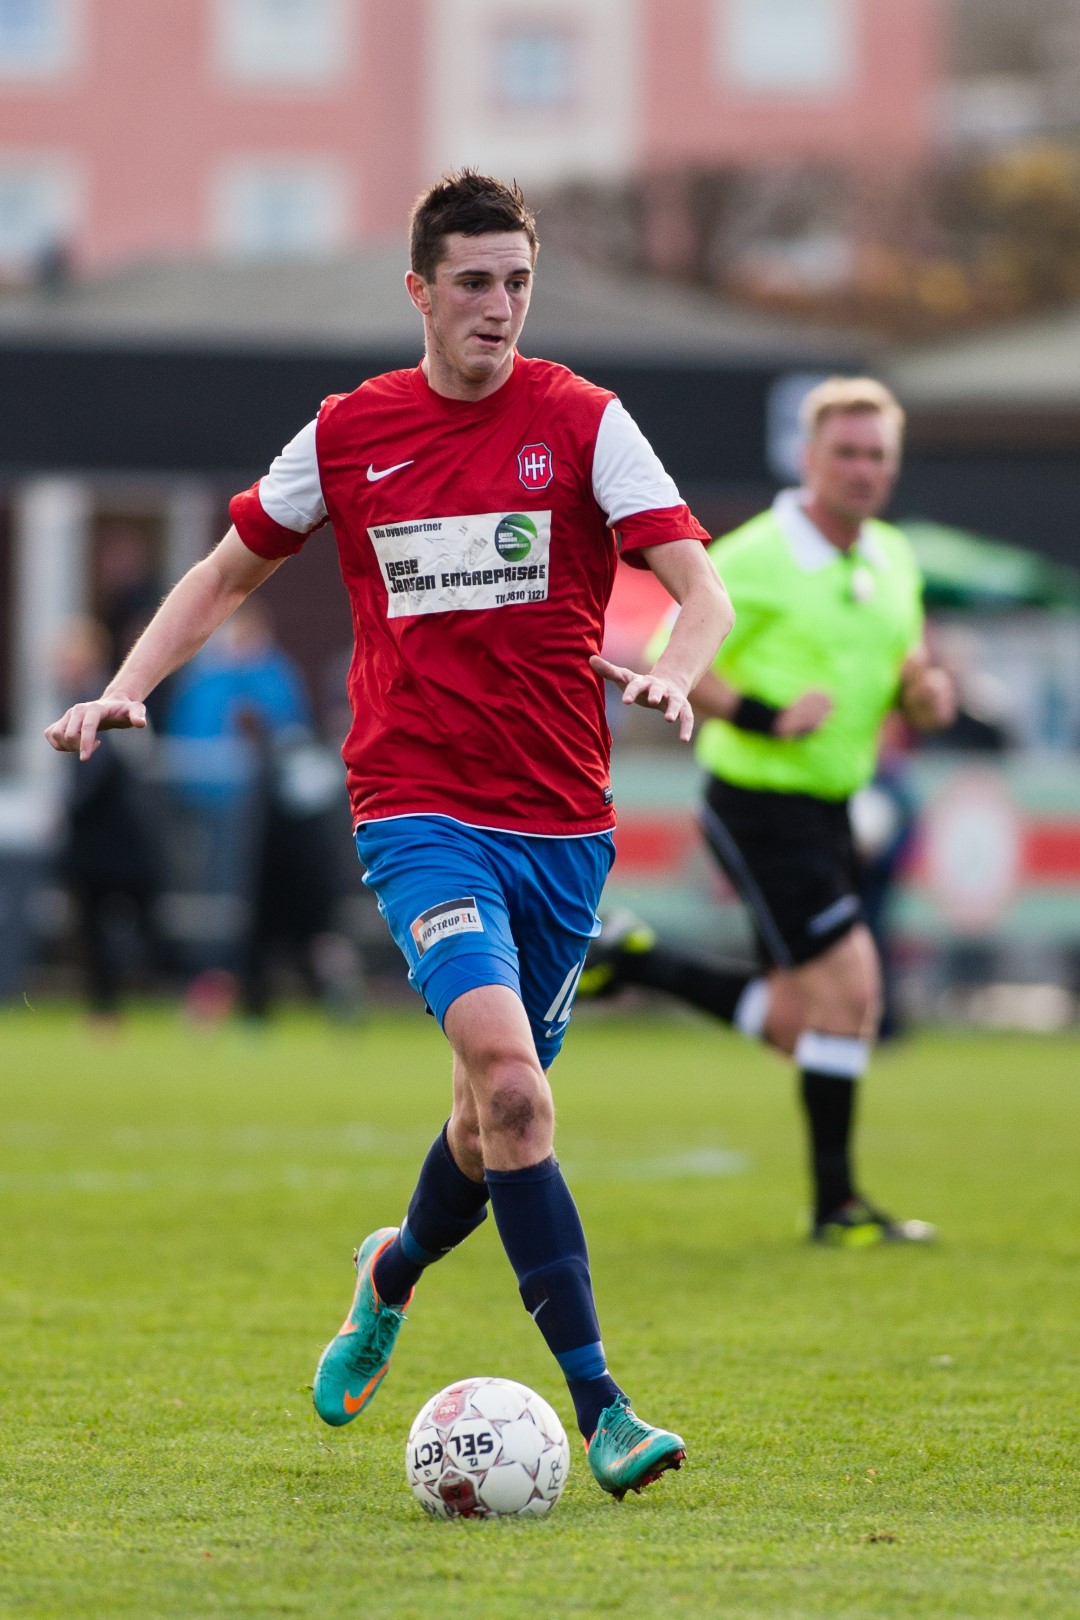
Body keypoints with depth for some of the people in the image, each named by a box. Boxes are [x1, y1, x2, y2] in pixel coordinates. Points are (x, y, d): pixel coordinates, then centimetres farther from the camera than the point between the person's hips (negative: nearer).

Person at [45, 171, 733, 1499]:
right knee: (505, 1074, -23)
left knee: (503, 1110, 12)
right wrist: (126, 688, 7)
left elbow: (701, 586, -8)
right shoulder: (347, 433, 5)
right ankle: (598, 1406, -24)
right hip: (418, 808, -1)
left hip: (561, 819, 2)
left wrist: (671, 672, -30)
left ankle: (395, 1269, 47)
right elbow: (230, 570, 20)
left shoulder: (581, 423, 0)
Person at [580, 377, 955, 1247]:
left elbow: (907, 679, 20)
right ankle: (836, 1203, -2)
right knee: (850, 988, -13)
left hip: (828, 809, 8)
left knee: (797, 1028, 11)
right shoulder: (753, 561, -13)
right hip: (760, 806, -8)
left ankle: (633, 959, 29)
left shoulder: (894, 560, 9)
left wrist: (926, 694, -4)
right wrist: (765, 717, -25)